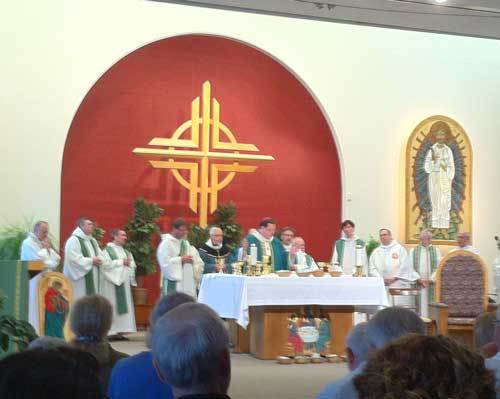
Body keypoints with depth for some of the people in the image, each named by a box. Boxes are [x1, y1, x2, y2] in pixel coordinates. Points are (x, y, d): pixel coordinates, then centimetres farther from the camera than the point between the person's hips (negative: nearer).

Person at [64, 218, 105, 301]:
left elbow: (101, 255, 16)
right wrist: (91, 261, -17)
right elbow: (74, 259, -19)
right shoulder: (73, 240, -9)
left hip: (93, 279, 8)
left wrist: (99, 260, -8)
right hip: (79, 279, -8)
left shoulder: (93, 241, 17)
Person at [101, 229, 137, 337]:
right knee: (112, 307, -8)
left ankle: (119, 331, 8)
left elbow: (133, 265, 18)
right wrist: (121, 262, -14)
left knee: (123, 307, 5)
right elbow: (106, 264, -17)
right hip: (112, 283, -7)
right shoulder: (107, 249, -4)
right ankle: (110, 332, -6)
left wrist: (129, 263, -4)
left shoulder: (125, 251, 18)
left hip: (124, 282, 7)